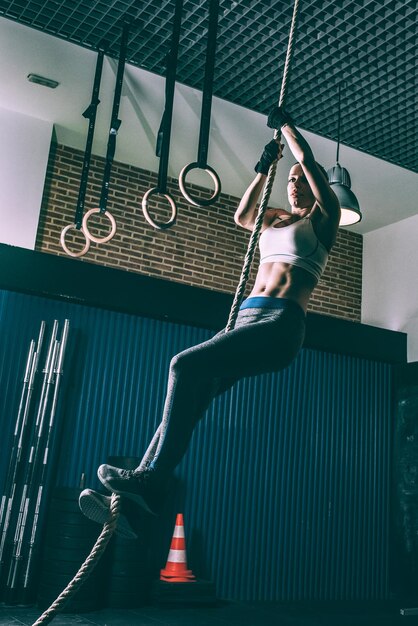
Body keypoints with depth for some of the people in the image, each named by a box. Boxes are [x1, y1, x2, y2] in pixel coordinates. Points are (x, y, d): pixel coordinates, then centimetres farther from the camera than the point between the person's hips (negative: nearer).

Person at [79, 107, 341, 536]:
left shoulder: (324, 217, 12)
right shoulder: (276, 219, 30)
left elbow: (306, 159, 7)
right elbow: (241, 216, 39)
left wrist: (284, 124, 22)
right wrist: (264, 170, 40)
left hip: (281, 324, -7)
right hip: (247, 318, 7)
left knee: (187, 365, -28)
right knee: (188, 396, -12)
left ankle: (152, 483, -27)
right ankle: (135, 497, -18)